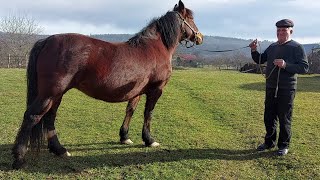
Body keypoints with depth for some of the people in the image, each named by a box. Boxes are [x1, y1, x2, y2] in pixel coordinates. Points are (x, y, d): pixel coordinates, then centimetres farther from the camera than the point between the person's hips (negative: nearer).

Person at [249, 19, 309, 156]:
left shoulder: (296, 47, -6)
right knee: (269, 117, 12)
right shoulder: (272, 47, 12)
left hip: (287, 89, -6)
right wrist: (254, 51, 0)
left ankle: (284, 146, 17)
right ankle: (269, 142, 27)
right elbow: (260, 60, 19)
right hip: (270, 88, 6)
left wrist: (286, 65, -25)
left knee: (284, 119, 3)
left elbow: (304, 67, -13)